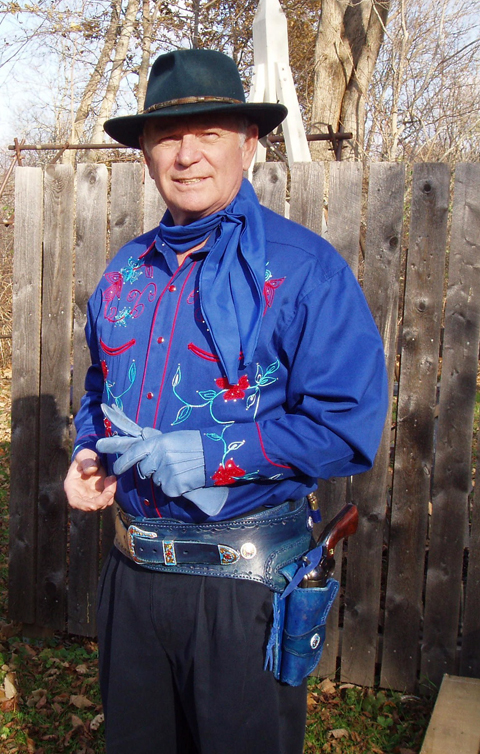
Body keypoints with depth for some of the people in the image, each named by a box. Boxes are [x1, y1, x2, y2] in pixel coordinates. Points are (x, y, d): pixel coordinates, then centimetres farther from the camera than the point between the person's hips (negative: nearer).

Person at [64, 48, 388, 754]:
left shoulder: (304, 267, -13)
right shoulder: (126, 272, 6)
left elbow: (349, 428, -18)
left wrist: (210, 454, -22)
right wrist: (90, 454, 1)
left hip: (249, 582, -5)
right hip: (131, 566, 6)